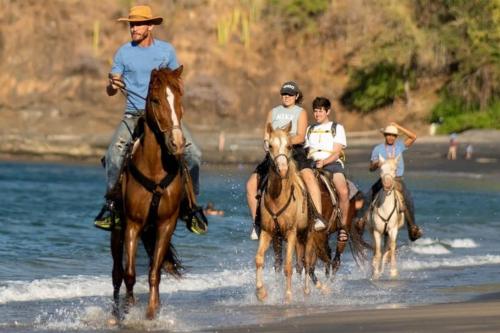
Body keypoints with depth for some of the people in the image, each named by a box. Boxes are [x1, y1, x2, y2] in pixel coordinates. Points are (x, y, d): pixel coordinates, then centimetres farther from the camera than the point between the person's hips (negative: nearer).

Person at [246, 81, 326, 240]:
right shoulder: (273, 112, 17)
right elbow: (266, 136, 13)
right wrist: (267, 144, -10)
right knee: (251, 184, -10)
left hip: (295, 151, -4)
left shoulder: (300, 113, 7)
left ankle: (318, 217, -37)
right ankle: (257, 223, 2)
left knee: (308, 175, -33)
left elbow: (300, 137, -6)